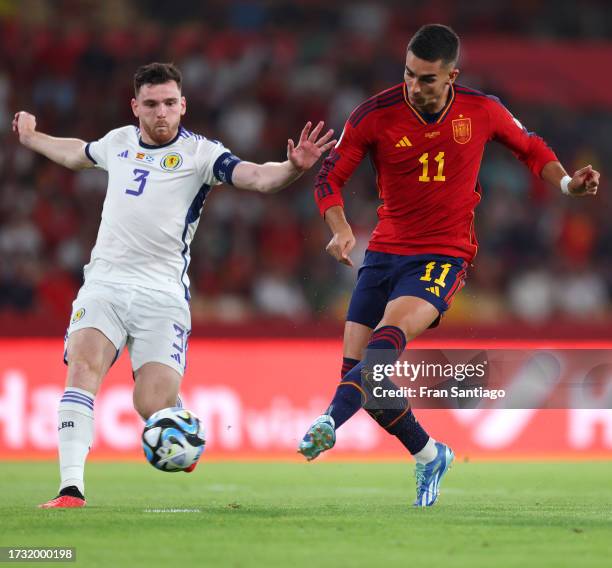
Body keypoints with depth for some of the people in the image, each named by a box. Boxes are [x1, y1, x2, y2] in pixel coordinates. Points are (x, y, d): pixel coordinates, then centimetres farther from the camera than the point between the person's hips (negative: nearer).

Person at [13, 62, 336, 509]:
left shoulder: (199, 153, -3)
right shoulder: (118, 142, 12)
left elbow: (258, 177, -19)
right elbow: (77, 154, 36)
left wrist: (294, 167, -39)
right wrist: (31, 138, 49)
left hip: (162, 295, -3)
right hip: (105, 283, 3)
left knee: (154, 407, -13)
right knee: (83, 369, -22)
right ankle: (72, 489, -26)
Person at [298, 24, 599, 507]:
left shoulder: (482, 111, -4)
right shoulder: (376, 114, -7)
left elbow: (531, 148, 14)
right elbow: (331, 176, -1)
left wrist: (566, 183, -3)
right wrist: (340, 229, -19)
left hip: (445, 255, -3)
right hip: (385, 251, 3)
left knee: (388, 336, -30)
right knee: (358, 367, -2)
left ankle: (331, 419, -47)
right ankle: (429, 455, 19)